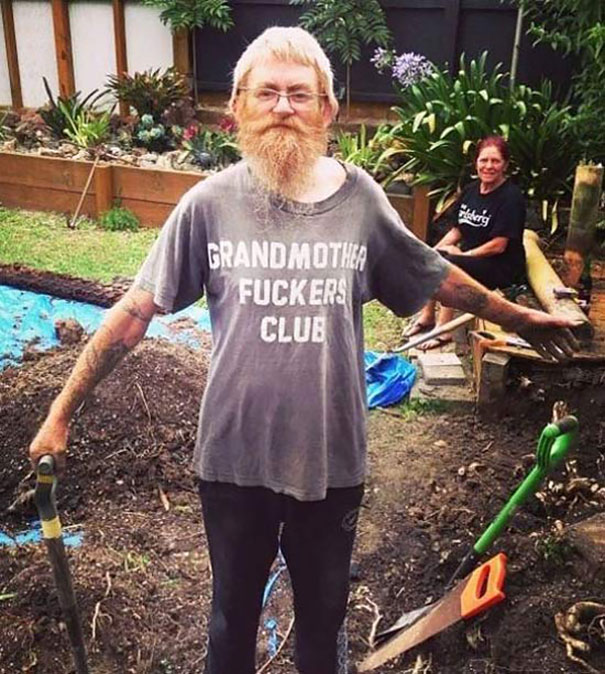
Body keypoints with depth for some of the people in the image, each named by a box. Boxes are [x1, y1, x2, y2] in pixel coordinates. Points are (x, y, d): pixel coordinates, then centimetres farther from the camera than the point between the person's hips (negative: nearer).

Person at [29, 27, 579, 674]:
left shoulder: (360, 199, -7)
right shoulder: (210, 203, -11)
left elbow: (435, 277, 7)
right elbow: (135, 310, -9)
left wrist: (519, 318, 18)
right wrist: (61, 412, -8)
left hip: (332, 460, 1)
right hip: (234, 458, 0)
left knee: (323, 618, 24)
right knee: (232, 615, 24)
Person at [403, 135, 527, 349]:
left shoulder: (511, 197, -15)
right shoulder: (472, 190, 8)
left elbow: (498, 246, -19)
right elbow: (457, 230, 13)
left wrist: (462, 255, -14)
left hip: (502, 266, -8)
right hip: (469, 256, 8)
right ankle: (426, 316, -2)